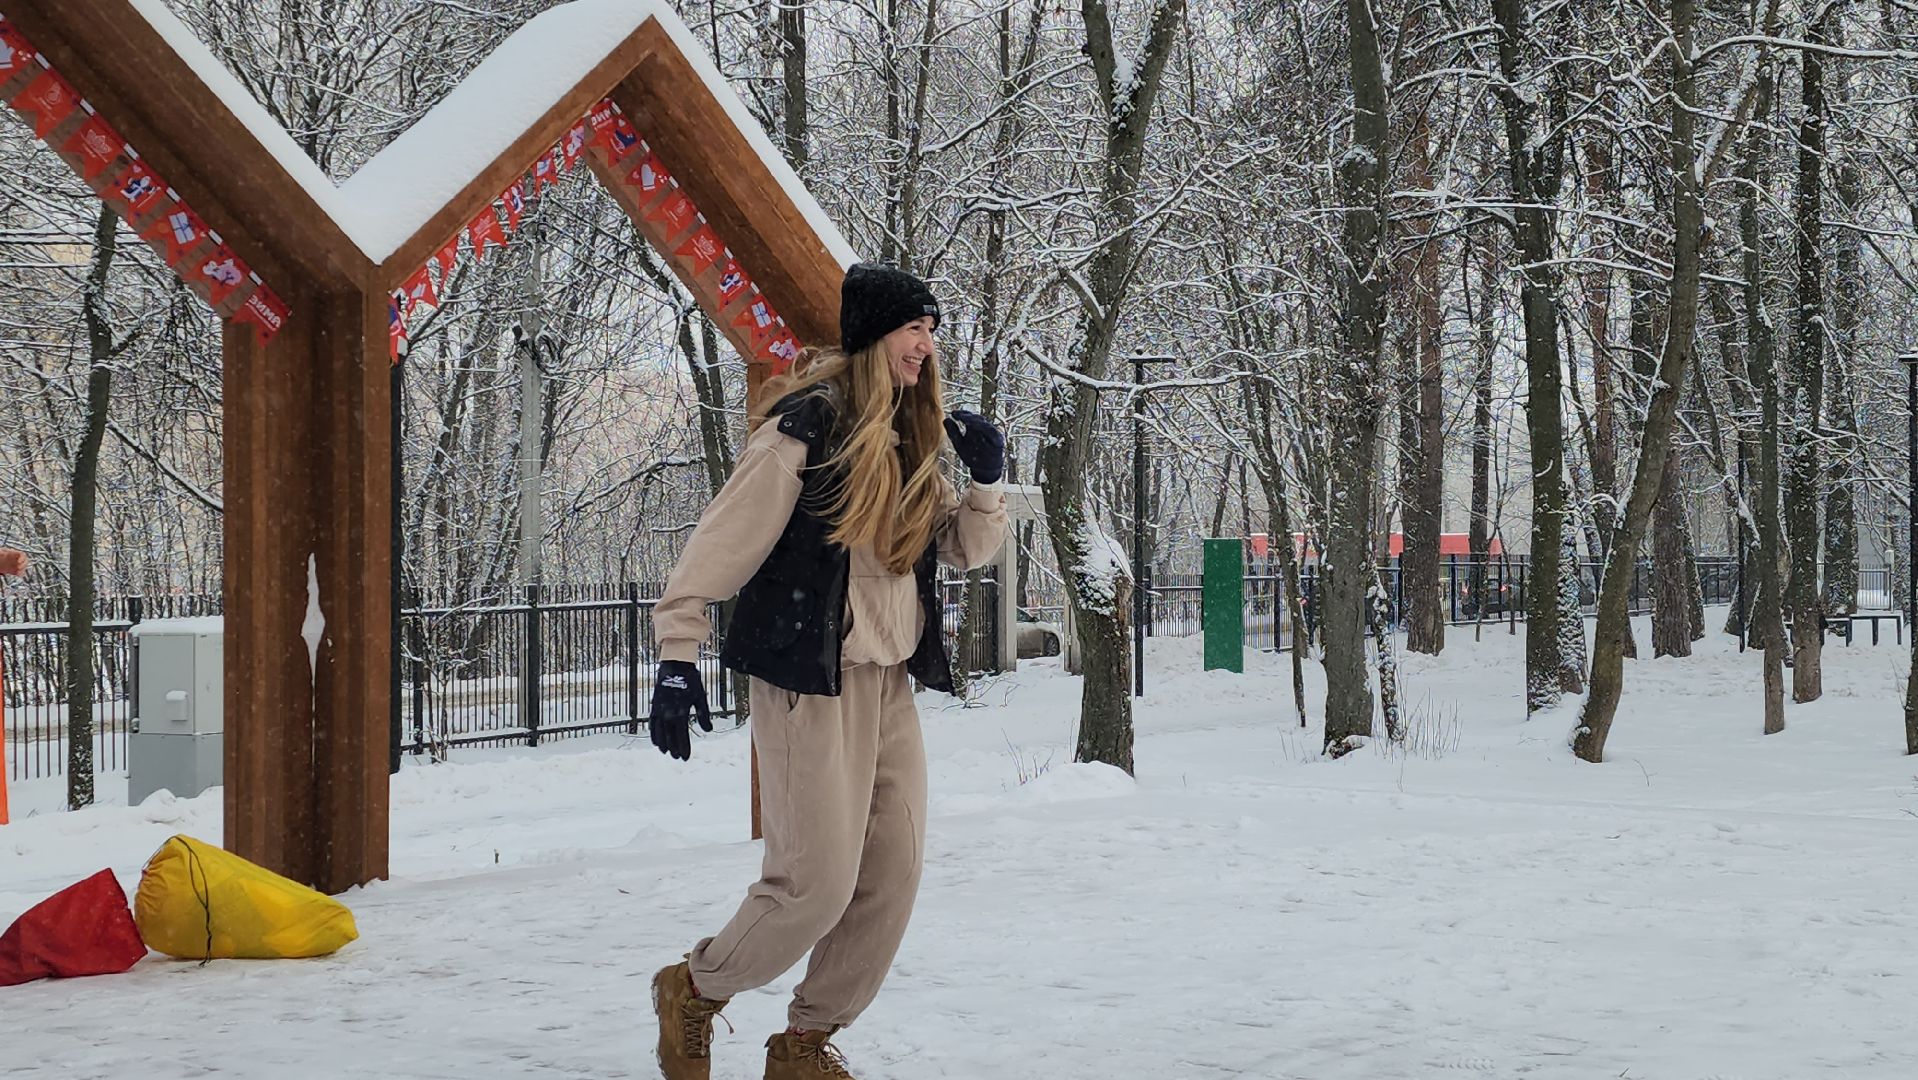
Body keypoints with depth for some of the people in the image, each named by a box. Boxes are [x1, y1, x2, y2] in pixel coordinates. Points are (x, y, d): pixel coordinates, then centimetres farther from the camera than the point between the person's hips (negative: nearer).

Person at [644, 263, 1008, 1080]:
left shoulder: (909, 443, 13)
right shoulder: (807, 427, -11)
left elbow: (968, 549, 18)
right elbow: (722, 542, -12)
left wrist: (985, 481, -2)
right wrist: (677, 659, -16)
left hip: (890, 684, 8)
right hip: (811, 683, -8)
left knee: (892, 880, 5)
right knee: (819, 883, -9)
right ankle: (692, 993, 16)